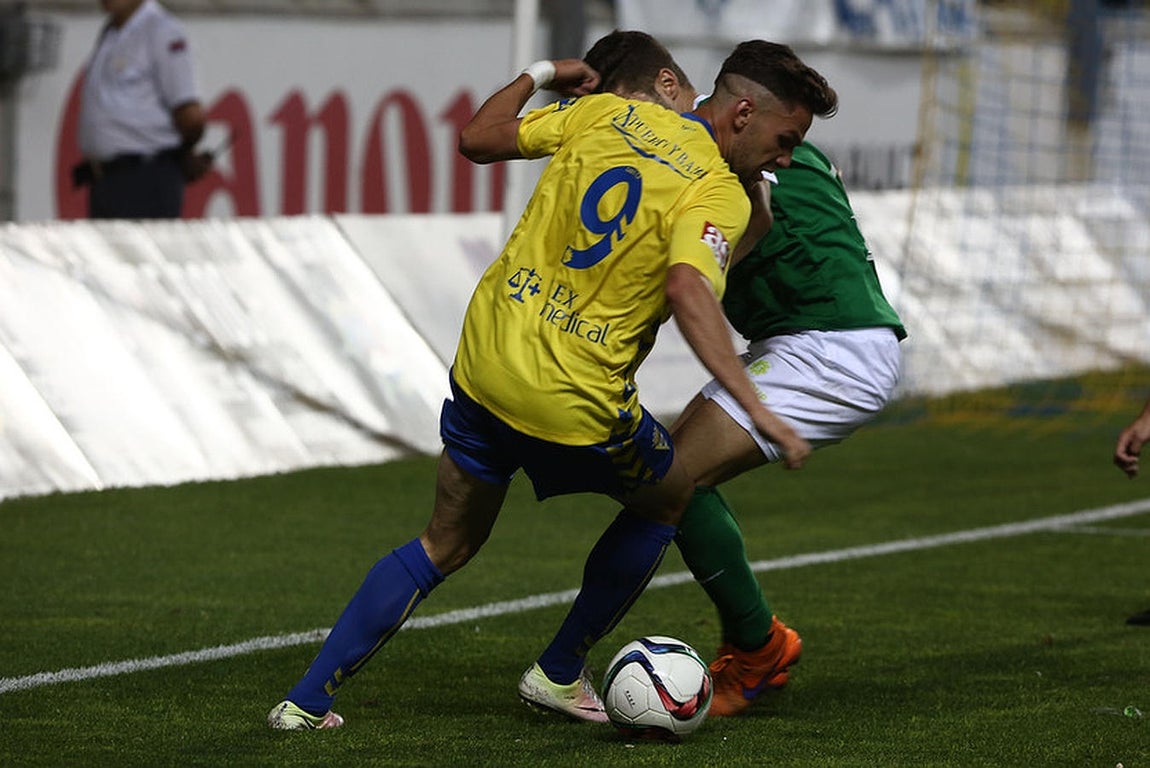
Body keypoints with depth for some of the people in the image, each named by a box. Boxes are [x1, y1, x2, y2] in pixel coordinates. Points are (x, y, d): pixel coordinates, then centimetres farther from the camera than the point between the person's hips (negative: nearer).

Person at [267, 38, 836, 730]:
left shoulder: (606, 112, 4)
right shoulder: (720, 195, -13)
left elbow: (477, 138, 11)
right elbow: (690, 291, -32)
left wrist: (540, 75, 28)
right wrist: (759, 414, -36)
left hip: (483, 362, 6)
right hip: (575, 401, -6)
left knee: (445, 545, 21)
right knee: (668, 498, 24)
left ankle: (307, 699, 14)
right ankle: (560, 673, 29)